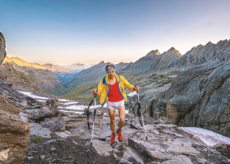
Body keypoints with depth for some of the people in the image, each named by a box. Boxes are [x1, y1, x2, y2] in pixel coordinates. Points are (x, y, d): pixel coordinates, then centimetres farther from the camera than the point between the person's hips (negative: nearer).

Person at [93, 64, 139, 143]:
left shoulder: (120, 78, -6)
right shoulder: (104, 81, -8)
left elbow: (127, 85, 4)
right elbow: (99, 90, -13)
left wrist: (134, 88, -16)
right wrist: (96, 92, -37)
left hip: (120, 102, 0)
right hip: (111, 103, 0)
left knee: (122, 120, -12)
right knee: (112, 121, 12)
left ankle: (119, 131, 23)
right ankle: (113, 134, 41)